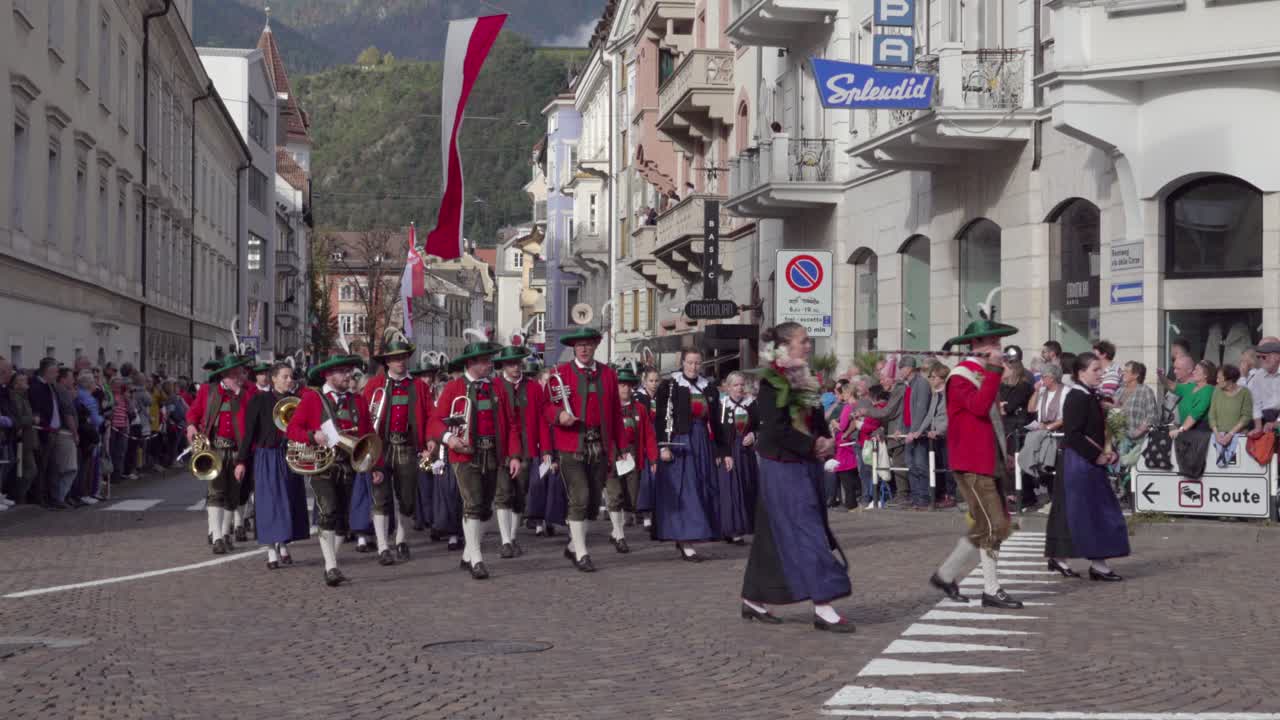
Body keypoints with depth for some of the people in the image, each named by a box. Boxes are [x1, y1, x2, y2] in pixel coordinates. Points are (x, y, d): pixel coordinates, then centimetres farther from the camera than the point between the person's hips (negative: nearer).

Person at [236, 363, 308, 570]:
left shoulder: (295, 400, 6)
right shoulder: (260, 400, -4)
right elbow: (249, 431, -5)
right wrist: (241, 460, -8)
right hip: (267, 457, -4)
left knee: (290, 501, 8)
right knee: (269, 502, -4)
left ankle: (284, 547, 22)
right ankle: (272, 552, 1)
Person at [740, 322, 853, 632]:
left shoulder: (805, 380, 14)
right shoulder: (772, 381, -12)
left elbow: (818, 420, 17)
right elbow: (776, 428, -19)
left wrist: (827, 442, -3)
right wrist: (812, 445, -17)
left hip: (807, 465, 8)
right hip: (783, 465, -8)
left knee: (773, 535, 12)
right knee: (806, 531, -11)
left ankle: (753, 600, 21)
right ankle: (823, 608, -11)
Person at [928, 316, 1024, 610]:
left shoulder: (985, 374, 17)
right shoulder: (960, 376, -12)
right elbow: (979, 406, -30)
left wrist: (1003, 452, 20)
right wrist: (994, 370, -27)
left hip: (988, 461, 10)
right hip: (972, 463, -10)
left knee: (986, 526, 12)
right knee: (993, 526, -9)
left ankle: (946, 574, 22)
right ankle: (991, 590, -2)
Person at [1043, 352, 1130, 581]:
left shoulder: (1092, 397, 14)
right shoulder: (1077, 398, -16)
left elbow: (1098, 431, 22)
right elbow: (1072, 435, -22)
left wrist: (1108, 451, 6)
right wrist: (1096, 456, -18)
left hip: (1091, 463, 9)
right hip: (1080, 464, -9)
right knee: (1091, 511, -6)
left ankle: (1057, 558, 19)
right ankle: (1097, 564, -1)